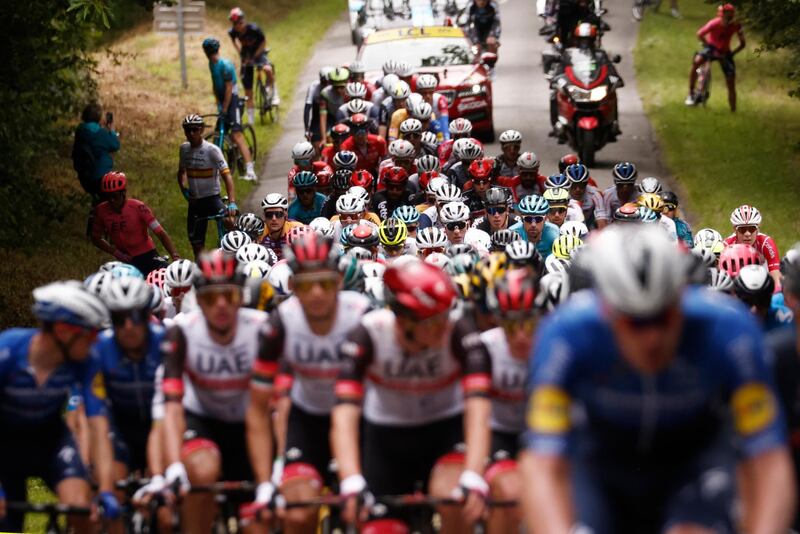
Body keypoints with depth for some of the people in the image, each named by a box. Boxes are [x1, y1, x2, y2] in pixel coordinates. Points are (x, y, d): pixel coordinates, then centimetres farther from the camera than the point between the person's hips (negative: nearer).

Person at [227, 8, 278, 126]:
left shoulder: (253, 28, -26)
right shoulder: (232, 32, -15)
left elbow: (263, 41, -12)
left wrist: (255, 56, -19)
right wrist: (240, 53, 2)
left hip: (258, 53, -3)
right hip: (246, 56, 3)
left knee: (267, 69, -37)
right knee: (248, 90, 1)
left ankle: (274, 92, -10)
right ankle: (251, 118, 13)